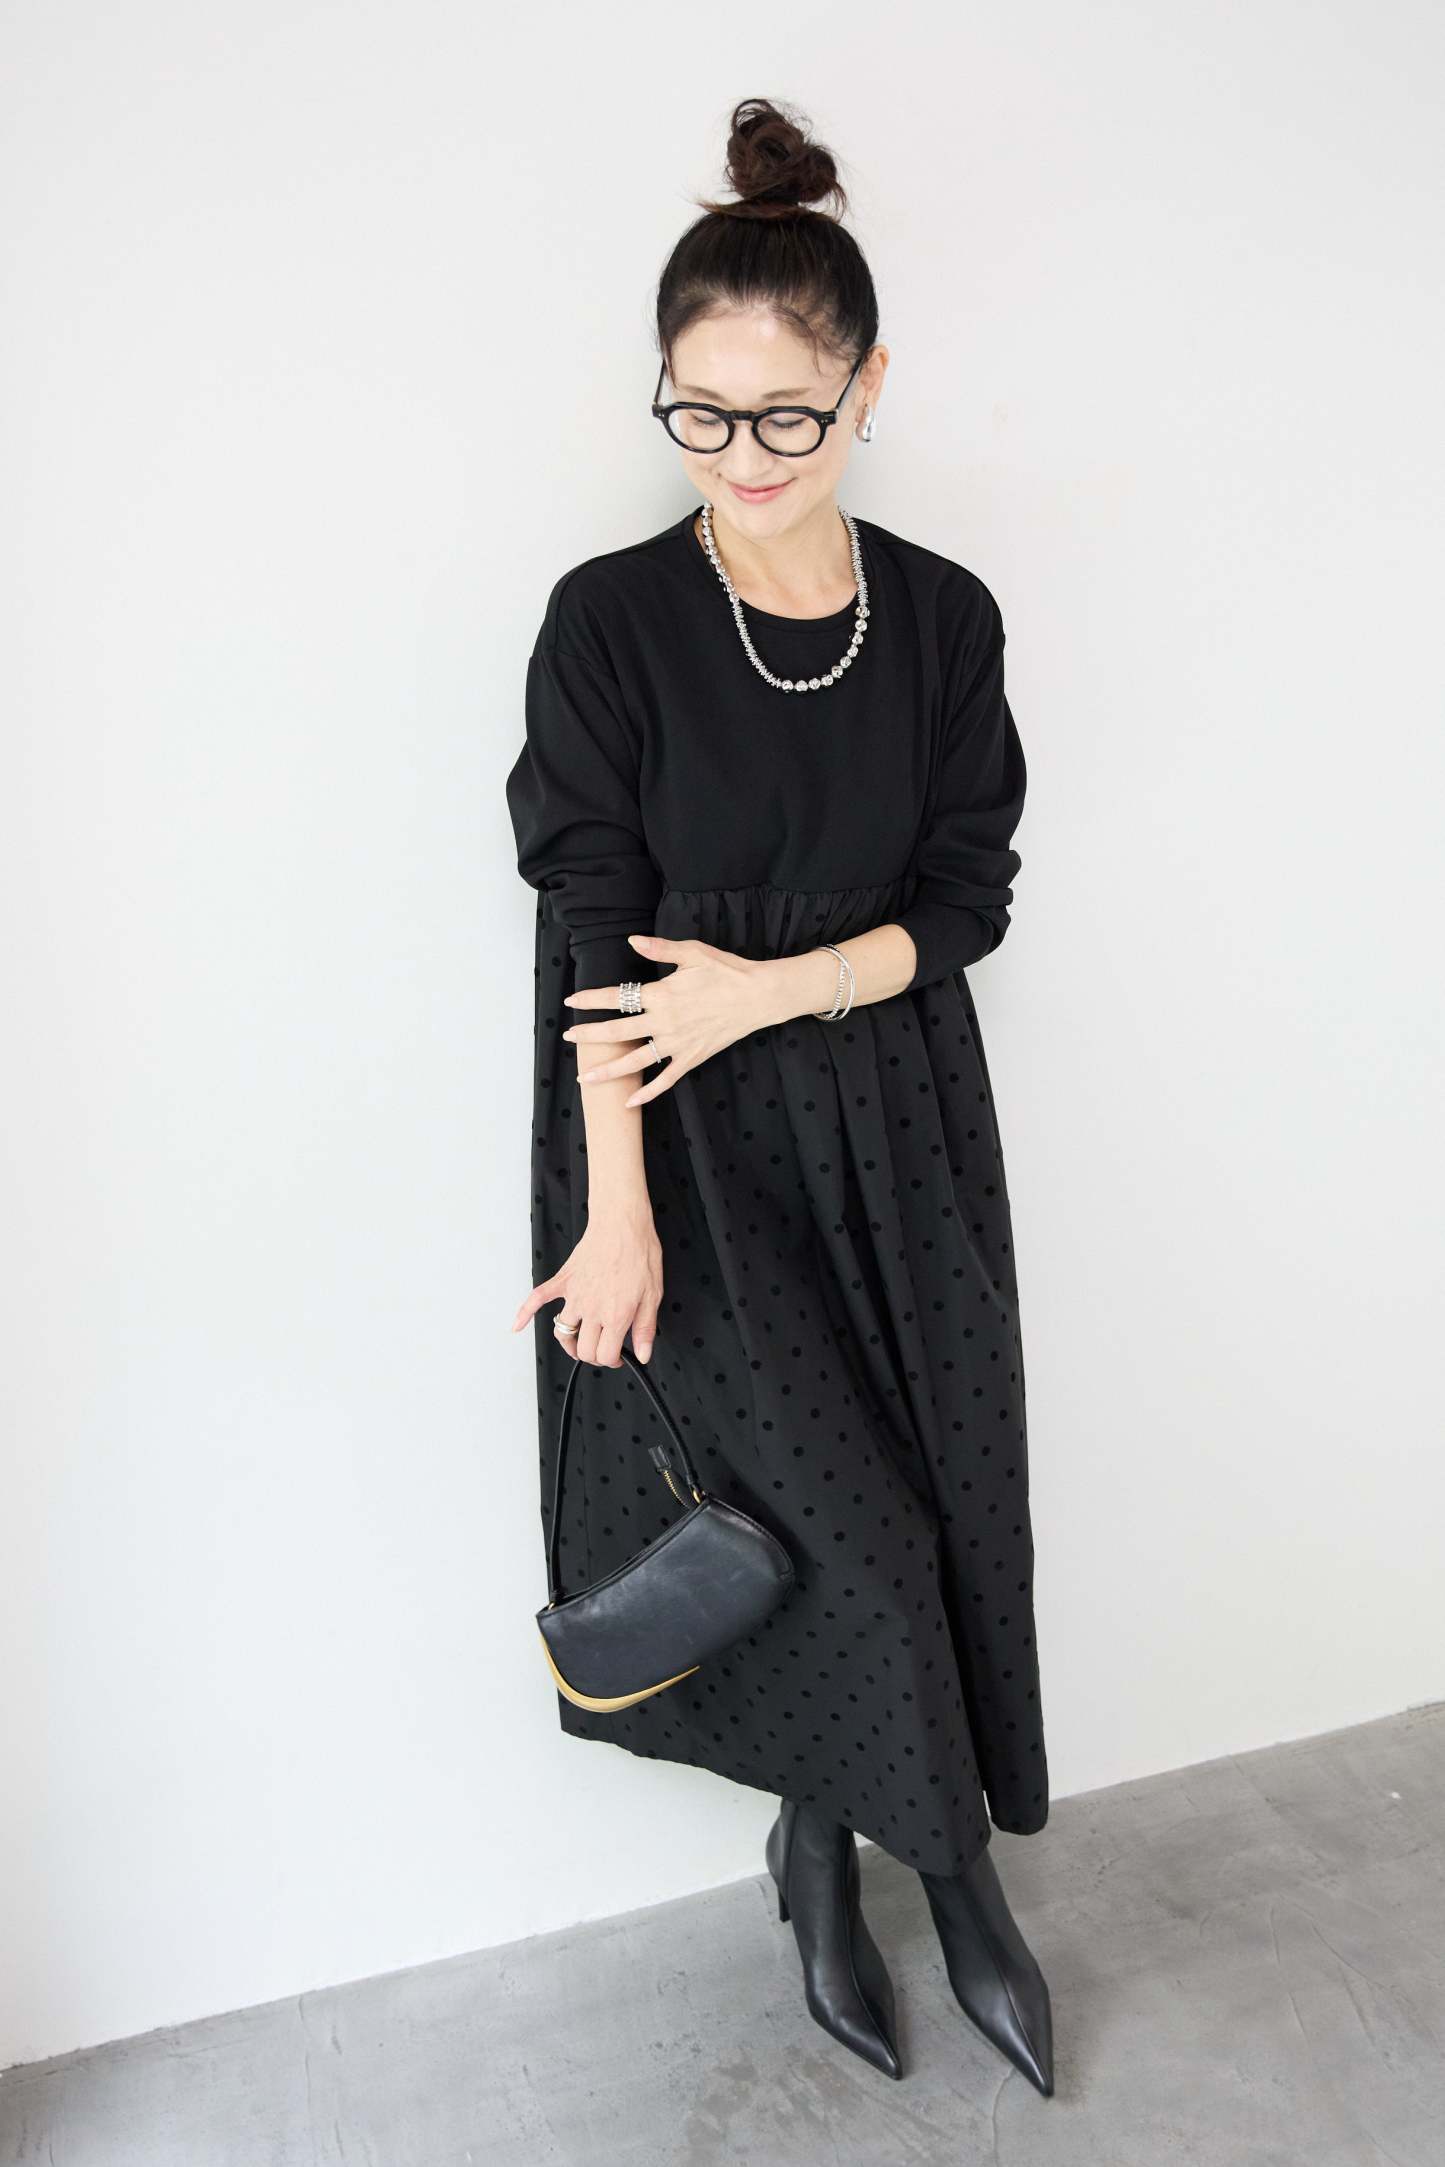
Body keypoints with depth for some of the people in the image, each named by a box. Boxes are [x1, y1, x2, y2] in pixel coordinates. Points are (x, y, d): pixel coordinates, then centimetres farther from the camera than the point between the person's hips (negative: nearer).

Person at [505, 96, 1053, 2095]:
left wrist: (773, 985, -14)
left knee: (911, 1500, 8)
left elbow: (966, 899, 1)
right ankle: (949, 1859, 28)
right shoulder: (612, 620, -8)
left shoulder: (943, 618, 1)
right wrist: (617, 1215, -16)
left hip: (895, 1136, 4)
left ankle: (829, 1859, 34)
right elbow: (594, 940, -12)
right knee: (835, 1519, -1)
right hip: (696, 1149, -3)